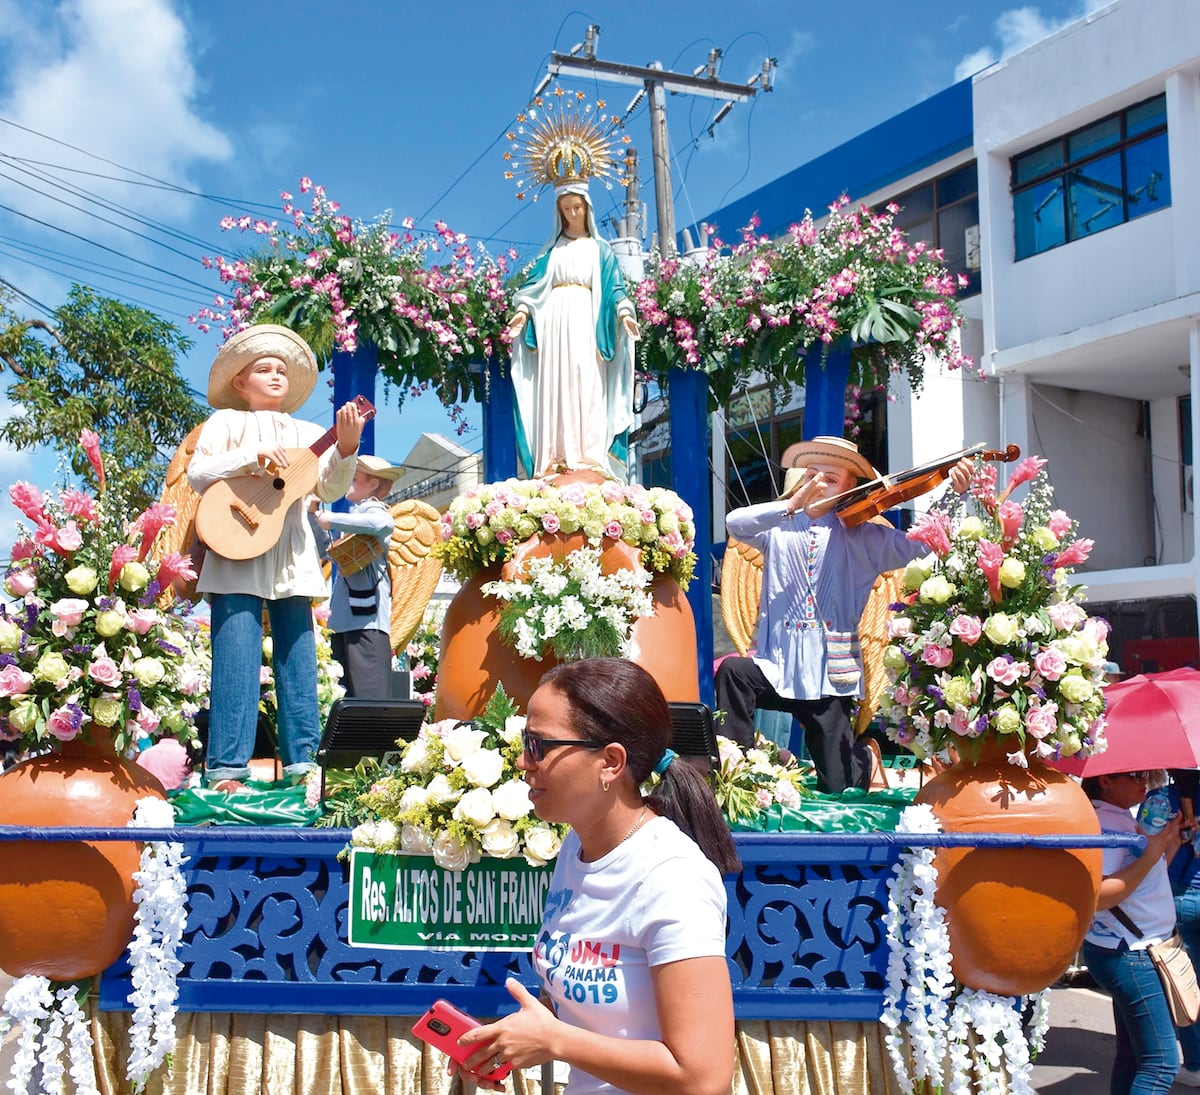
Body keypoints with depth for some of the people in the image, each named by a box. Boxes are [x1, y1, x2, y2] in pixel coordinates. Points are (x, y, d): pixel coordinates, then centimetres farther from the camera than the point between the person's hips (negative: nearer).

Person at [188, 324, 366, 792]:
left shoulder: (306, 434, 17)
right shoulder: (227, 422, 9)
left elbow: (330, 489, 3)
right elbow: (197, 473, -4)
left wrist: (346, 445, -14)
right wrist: (253, 455, -16)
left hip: (292, 558, 4)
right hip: (237, 555, -4)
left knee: (298, 661, 4)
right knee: (237, 660, -8)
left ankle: (301, 764, 10)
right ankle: (226, 769, -6)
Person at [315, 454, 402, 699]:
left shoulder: (371, 509, -5)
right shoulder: (357, 512, 23)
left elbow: (384, 523, -31)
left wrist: (332, 520, -22)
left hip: (366, 617, -10)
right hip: (345, 618, 10)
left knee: (368, 693, -15)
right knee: (348, 693, 13)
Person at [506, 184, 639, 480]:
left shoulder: (600, 249, 17)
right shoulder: (553, 248, 18)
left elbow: (614, 287, 9)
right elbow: (536, 282, 12)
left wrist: (624, 313, -9)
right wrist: (523, 310, -5)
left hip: (585, 320, -1)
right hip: (555, 319, 1)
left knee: (586, 387, -10)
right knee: (555, 387, -8)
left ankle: (588, 456, -15)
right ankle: (556, 458, -13)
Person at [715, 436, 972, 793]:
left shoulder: (862, 539, 3)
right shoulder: (779, 532, 4)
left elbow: (923, 544, -8)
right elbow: (735, 523, -16)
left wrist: (956, 494, -20)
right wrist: (793, 504, -29)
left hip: (828, 677, -1)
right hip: (777, 668, 1)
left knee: (838, 787, 3)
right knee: (733, 670, -32)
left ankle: (861, 754, 40)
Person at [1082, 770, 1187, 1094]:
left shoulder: (1124, 819, 11)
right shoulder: (1103, 824, -19)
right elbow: (1099, 896, -27)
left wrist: (1172, 841, 9)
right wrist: (1150, 856, -26)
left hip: (1136, 952, 10)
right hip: (1126, 955, -10)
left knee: (1133, 1057, 13)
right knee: (1161, 1063, -9)